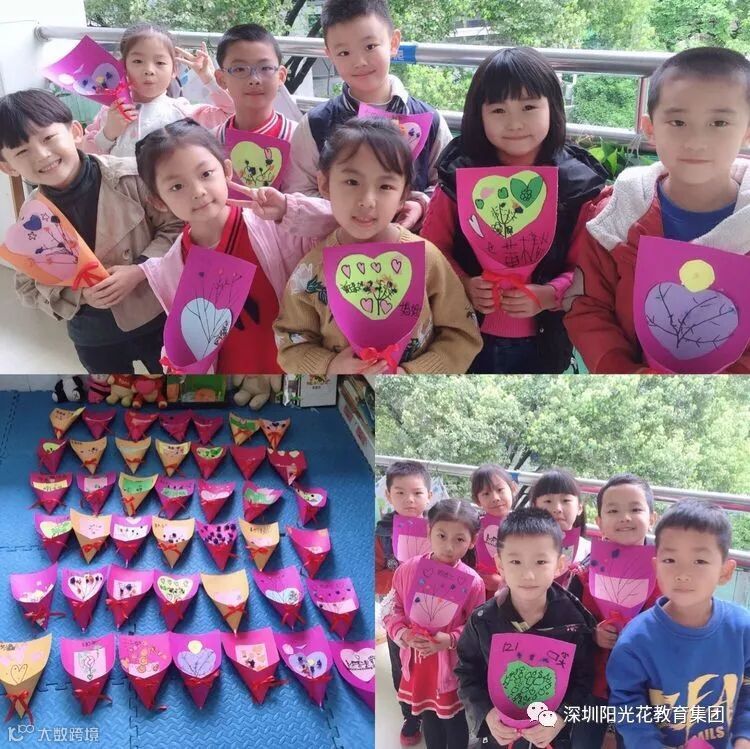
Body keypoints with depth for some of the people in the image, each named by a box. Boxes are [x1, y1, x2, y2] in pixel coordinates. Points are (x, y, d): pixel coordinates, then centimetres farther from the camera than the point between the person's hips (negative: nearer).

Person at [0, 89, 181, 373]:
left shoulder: (129, 176, -20)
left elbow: (176, 227, -13)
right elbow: (28, 288, -3)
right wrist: (81, 295, -21)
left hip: (158, 317, -2)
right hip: (93, 336, 3)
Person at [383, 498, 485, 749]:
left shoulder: (472, 581, -18)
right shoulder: (408, 569, -11)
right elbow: (391, 607, -1)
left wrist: (450, 640, -25)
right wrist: (401, 632, -18)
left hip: (453, 664, -2)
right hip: (419, 660, 3)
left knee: (454, 718, 16)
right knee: (428, 716, 22)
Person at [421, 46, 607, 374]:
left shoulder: (578, 183, -7)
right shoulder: (459, 176, -7)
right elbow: (431, 248, -2)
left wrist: (547, 296, -22)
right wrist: (463, 285, -19)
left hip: (541, 342, 0)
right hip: (466, 337, 0)